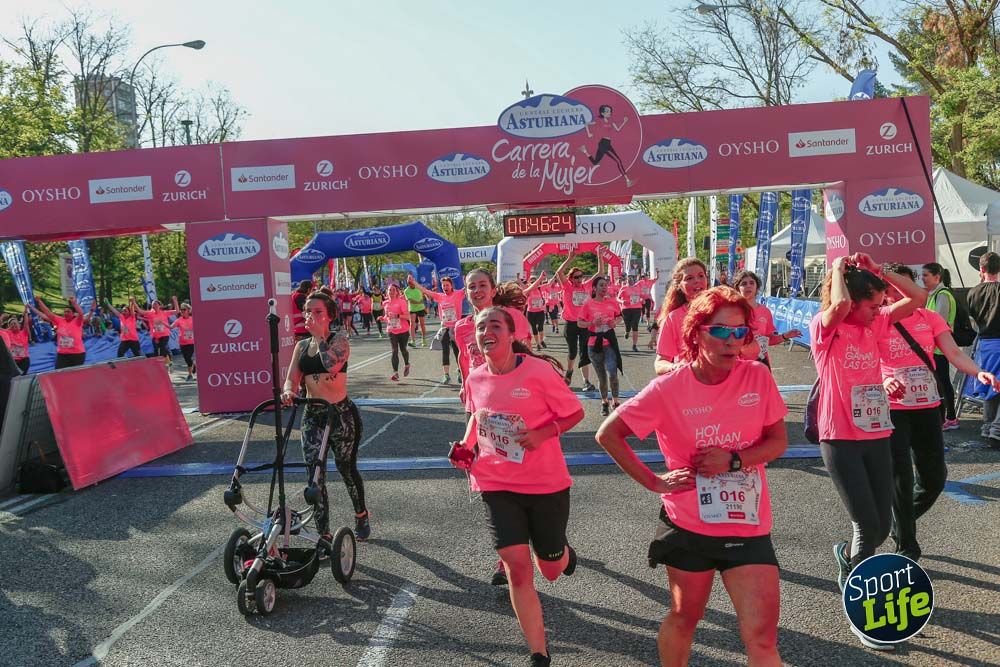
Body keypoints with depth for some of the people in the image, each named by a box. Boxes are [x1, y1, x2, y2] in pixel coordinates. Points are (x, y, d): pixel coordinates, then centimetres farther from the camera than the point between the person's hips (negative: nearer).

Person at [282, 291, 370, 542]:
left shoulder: (339, 340, -8)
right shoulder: (301, 346, 9)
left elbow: (332, 365, -28)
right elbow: (292, 379, 0)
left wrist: (319, 335, -17)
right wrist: (288, 392, -23)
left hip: (341, 415, -4)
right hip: (312, 416, 4)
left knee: (347, 469, 12)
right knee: (315, 476, -4)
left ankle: (361, 515, 39)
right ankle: (324, 535, 2)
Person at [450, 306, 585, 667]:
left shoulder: (539, 371, -17)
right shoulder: (475, 378, -2)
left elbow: (575, 413, -8)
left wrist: (542, 433, -24)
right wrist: (467, 446, 1)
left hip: (545, 484, -2)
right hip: (496, 485, 3)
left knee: (550, 569, 13)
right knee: (517, 568, -6)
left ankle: (562, 552, 53)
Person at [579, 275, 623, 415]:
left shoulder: (613, 302, 0)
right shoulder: (588, 304, -5)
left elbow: (619, 317, 15)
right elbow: (579, 323, -2)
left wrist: (615, 322, -7)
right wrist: (592, 323, -19)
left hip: (609, 342, 0)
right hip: (594, 344, 0)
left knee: (612, 374, -14)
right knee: (602, 377, 10)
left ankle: (616, 400, 7)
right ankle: (604, 402, 30)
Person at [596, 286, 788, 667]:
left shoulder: (758, 377, -6)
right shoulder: (669, 388, -12)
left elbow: (778, 441, 1)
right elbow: (608, 434, -6)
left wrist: (734, 459, -17)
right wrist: (654, 482, -9)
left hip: (749, 527, 1)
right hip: (688, 525, -1)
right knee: (683, 619, 18)